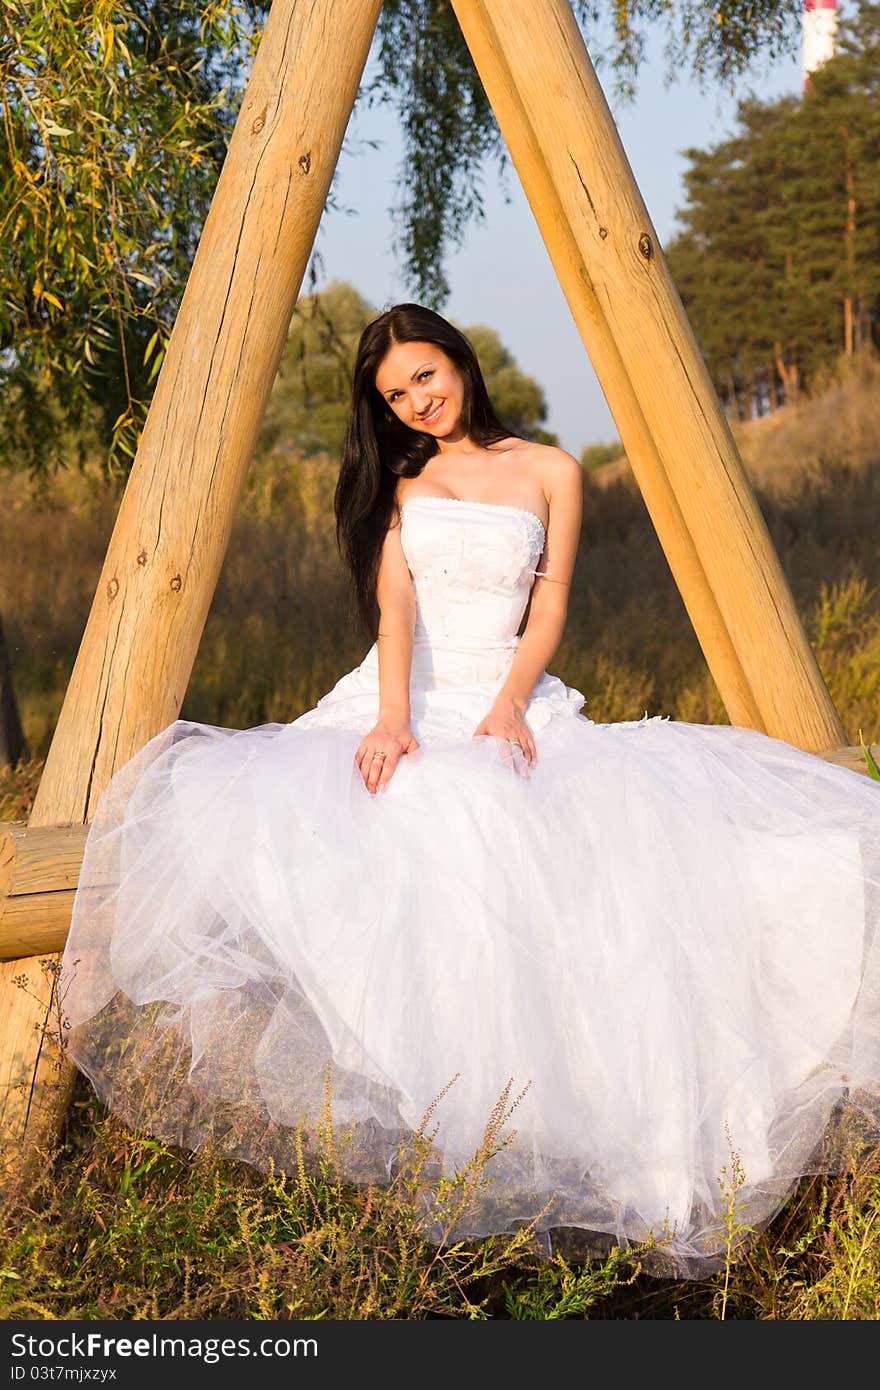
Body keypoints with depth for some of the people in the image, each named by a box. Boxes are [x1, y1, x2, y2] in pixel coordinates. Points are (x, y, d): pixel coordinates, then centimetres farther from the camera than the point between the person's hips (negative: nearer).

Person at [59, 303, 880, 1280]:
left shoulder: (549, 472, 13)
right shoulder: (396, 480, 14)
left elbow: (549, 605, 6)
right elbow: (394, 601, -2)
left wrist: (510, 705, -13)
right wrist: (392, 718, -20)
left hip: (510, 699, 0)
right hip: (405, 699, 0)